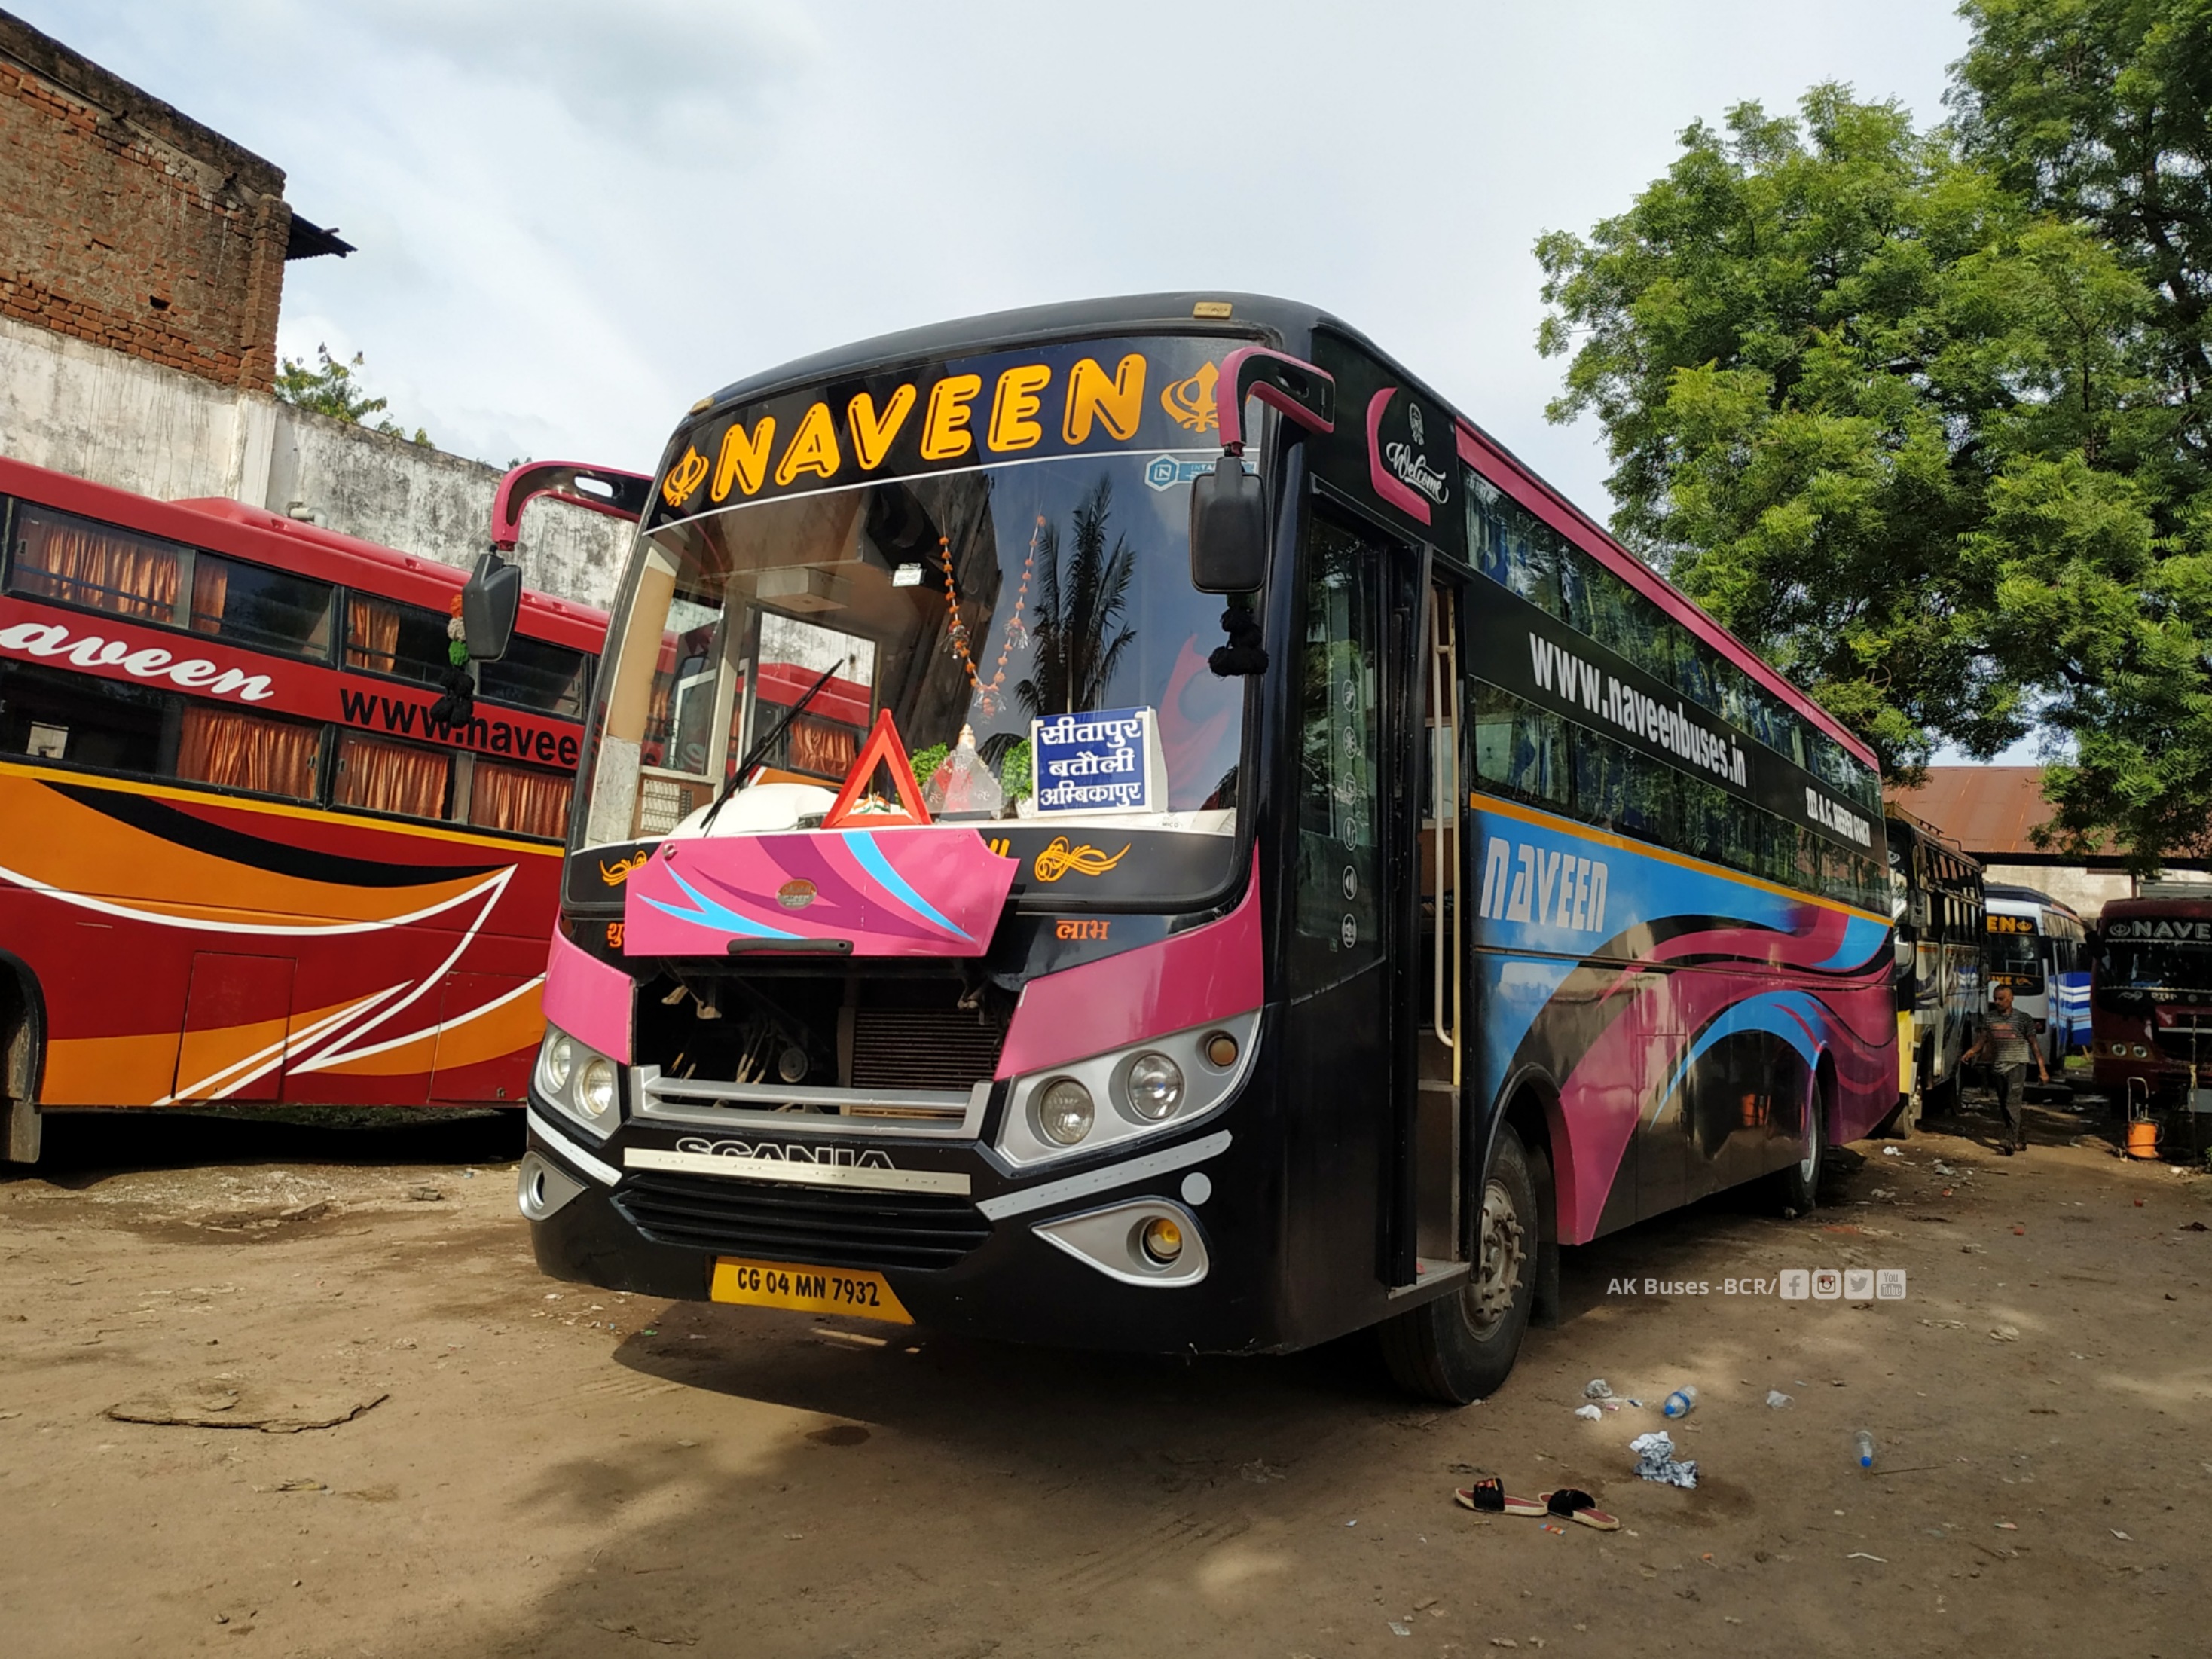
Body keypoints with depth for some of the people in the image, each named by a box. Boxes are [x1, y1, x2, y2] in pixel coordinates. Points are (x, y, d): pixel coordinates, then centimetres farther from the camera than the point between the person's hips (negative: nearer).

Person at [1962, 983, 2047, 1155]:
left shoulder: (2023, 1019, -2)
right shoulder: (1989, 1018, 8)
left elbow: (2034, 1044, 0)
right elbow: (1982, 1040, 6)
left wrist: (2042, 1068, -3)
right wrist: (1970, 1052, -13)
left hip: (2016, 1065, -5)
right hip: (1997, 1067, 5)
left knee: (2013, 1104, -15)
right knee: (2004, 1106, 10)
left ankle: (2010, 1143, -19)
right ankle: (2021, 1139, 24)